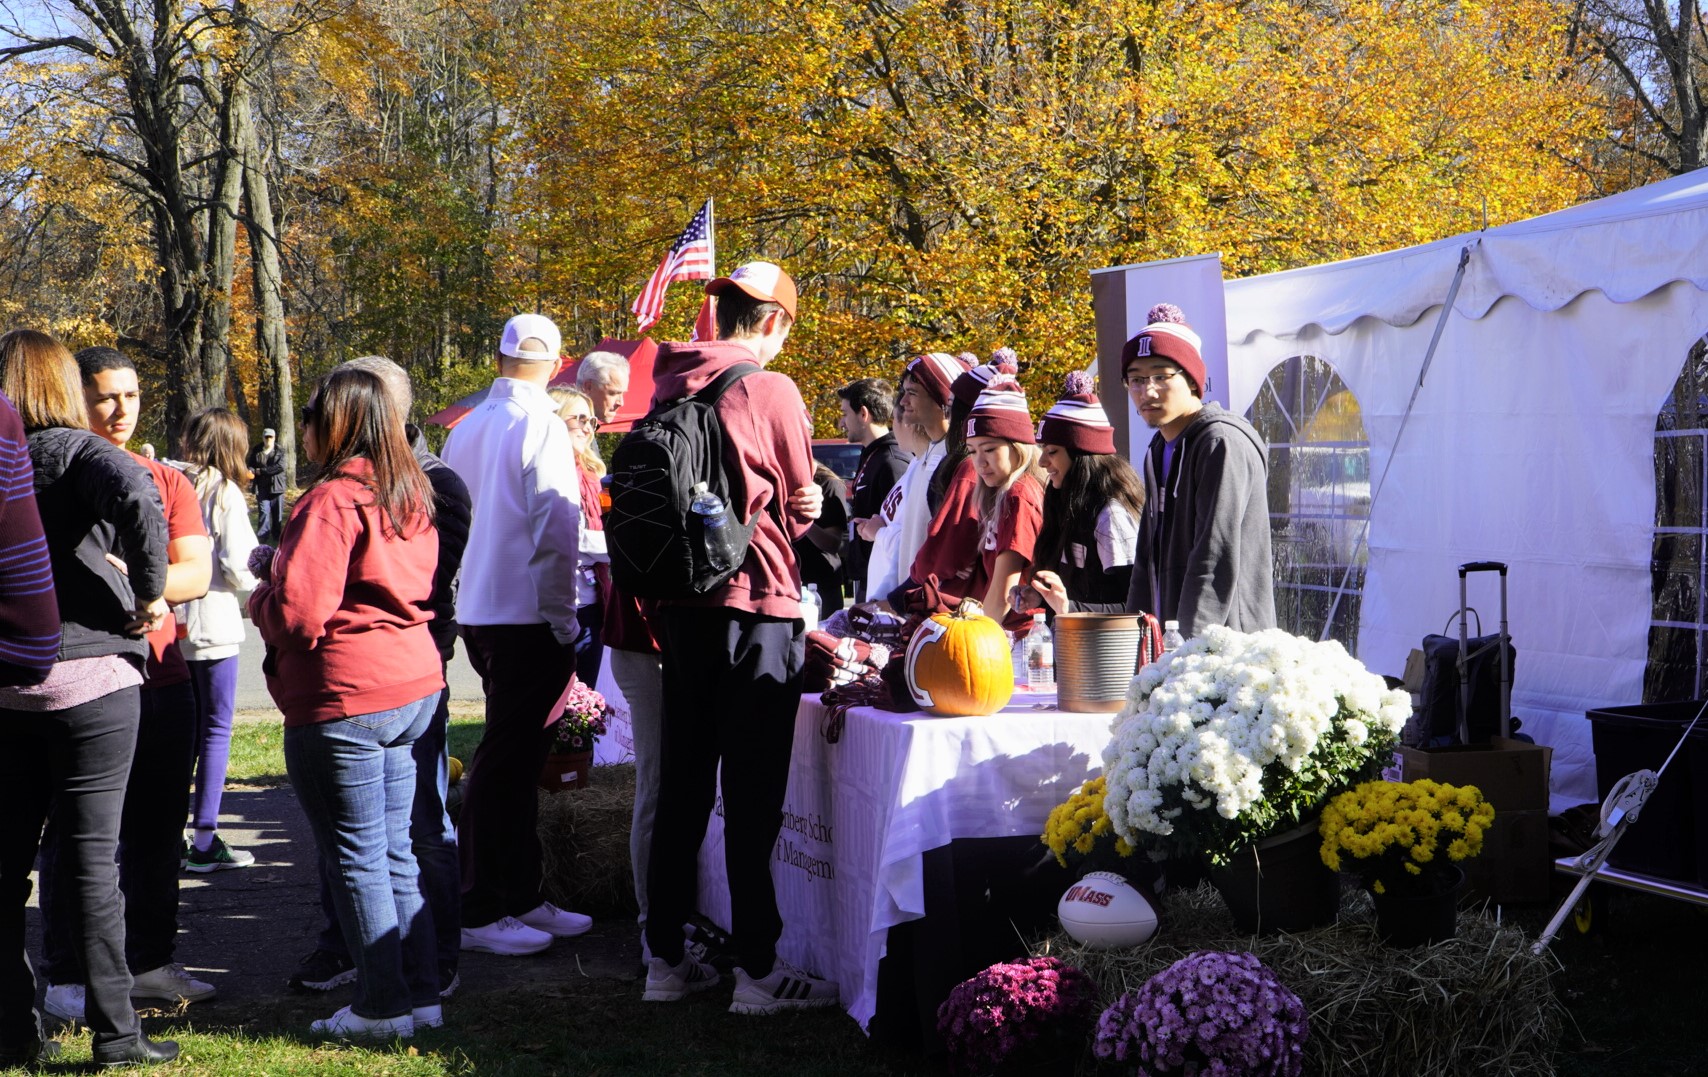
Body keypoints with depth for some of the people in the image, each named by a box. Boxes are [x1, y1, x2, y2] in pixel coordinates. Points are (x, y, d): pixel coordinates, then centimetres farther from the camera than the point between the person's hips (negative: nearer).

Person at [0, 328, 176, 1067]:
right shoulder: (78, 452, -7)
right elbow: (136, 500, -28)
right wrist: (148, 591, -16)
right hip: (87, 678, -4)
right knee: (91, 856, 0)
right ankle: (115, 1034, 5)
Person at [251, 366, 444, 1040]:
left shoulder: (332, 501, -16)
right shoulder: (411, 496, 11)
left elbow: (298, 613, -20)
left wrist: (259, 599, 2)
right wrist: (284, 571, 17)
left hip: (344, 699, -8)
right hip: (414, 686, 8)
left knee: (356, 857, 1)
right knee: (394, 851, 14)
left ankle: (383, 1005, 7)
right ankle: (421, 993, 17)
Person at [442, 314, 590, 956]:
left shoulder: (468, 427, 11)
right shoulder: (539, 425, -13)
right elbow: (555, 529, -18)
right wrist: (562, 619, -11)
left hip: (478, 613, 8)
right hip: (528, 615, -8)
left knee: (515, 758, 16)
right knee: (506, 761, -4)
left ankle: (520, 896, 23)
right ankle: (478, 912, 0)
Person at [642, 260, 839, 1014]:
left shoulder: (668, 386, 6)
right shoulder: (771, 391, -10)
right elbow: (798, 505, -1)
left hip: (678, 604, 6)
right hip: (756, 603, -6)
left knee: (681, 784, 13)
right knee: (752, 795, -1)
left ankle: (666, 957, 19)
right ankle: (757, 970, 3)